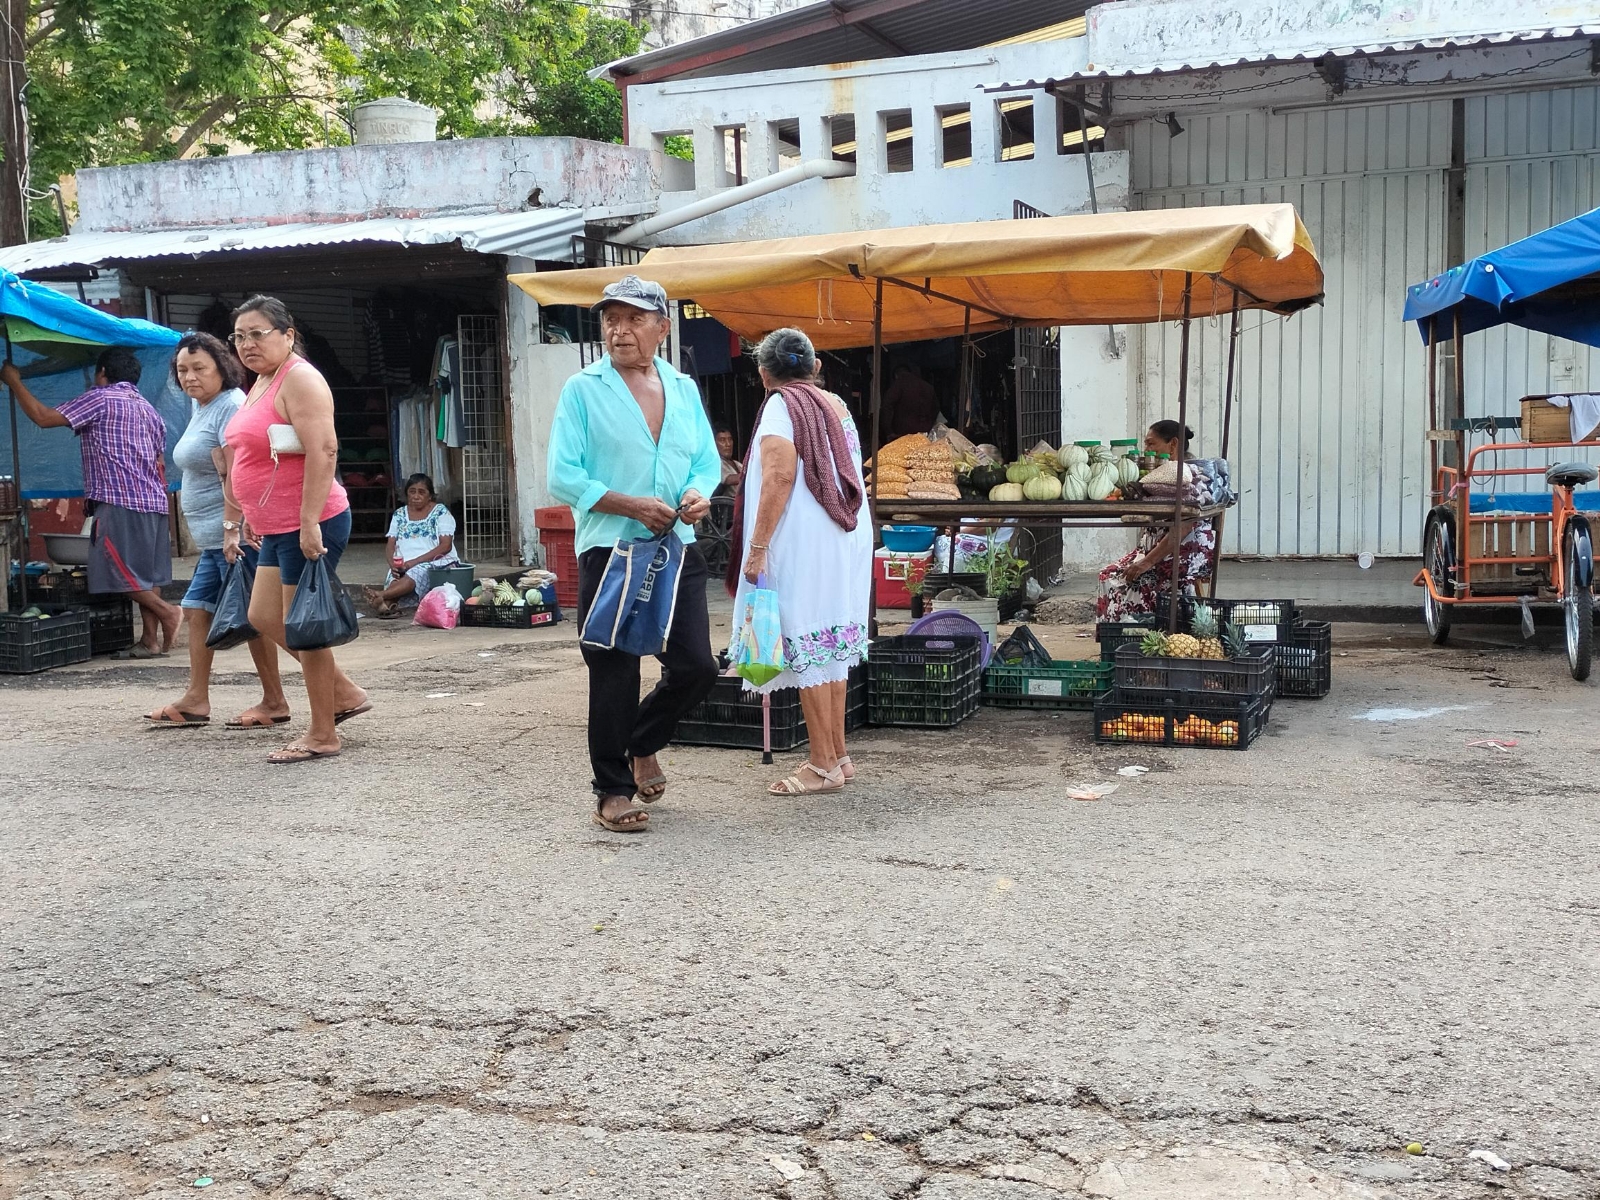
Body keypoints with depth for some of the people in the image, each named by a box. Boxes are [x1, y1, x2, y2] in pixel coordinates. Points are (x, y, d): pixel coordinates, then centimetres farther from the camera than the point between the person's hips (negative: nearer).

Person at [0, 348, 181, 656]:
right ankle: (150, 640, 2)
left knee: (120, 570, -5)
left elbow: (43, 417, -7)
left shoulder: (100, 398, -3)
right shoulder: (148, 409, 20)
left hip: (119, 502, -8)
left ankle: (167, 611, -12)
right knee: (146, 573, 5)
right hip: (153, 503, 8)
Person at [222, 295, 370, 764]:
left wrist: (310, 524, -27)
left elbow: (323, 452, -23)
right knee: (264, 617, 15)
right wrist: (237, 522, 23)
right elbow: (245, 460, 24)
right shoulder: (261, 383, 17)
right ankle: (346, 695, 25)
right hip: (277, 528, 10)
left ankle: (323, 735, 9)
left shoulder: (299, 379, -13)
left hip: (310, 526, -10)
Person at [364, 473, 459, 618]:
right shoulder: (400, 514, 15)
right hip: (404, 565, 4)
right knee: (395, 574, -31)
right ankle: (389, 603, -58)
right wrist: (393, 564, -15)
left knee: (418, 572, -37)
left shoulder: (441, 512, 1)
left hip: (437, 562, -4)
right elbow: (391, 544, 10)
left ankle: (381, 595, -58)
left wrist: (415, 562, -18)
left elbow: (446, 546, -8)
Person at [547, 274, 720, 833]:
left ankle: (642, 744, 31)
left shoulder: (684, 389, 13)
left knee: (696, 667, 3)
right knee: (615, 675, 1)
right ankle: (613, 789, 16)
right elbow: (564, 477, -7)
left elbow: (708, 460, 15)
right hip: (609, 551, -4)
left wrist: (699, 494, -8)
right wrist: (633, 506, -16)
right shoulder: (583, 389, -2)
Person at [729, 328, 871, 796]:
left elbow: (780, 476, -18)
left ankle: (823, 765, 0)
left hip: (804, 543, -8)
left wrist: (756, 546, -19)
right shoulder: (836, 405, 16)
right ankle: (838, 755, 18)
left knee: (806, 649, -4)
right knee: (832, 648, 13)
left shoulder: (782, 405, -6)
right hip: (847, 541, 8)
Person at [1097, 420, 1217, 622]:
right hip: (1152, 547, 10)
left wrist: (1149, 561, -25)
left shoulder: (1189, 475, -15)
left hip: (1184, 554, -10)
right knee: (1109, 576, -4)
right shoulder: (1160, 473, 17)